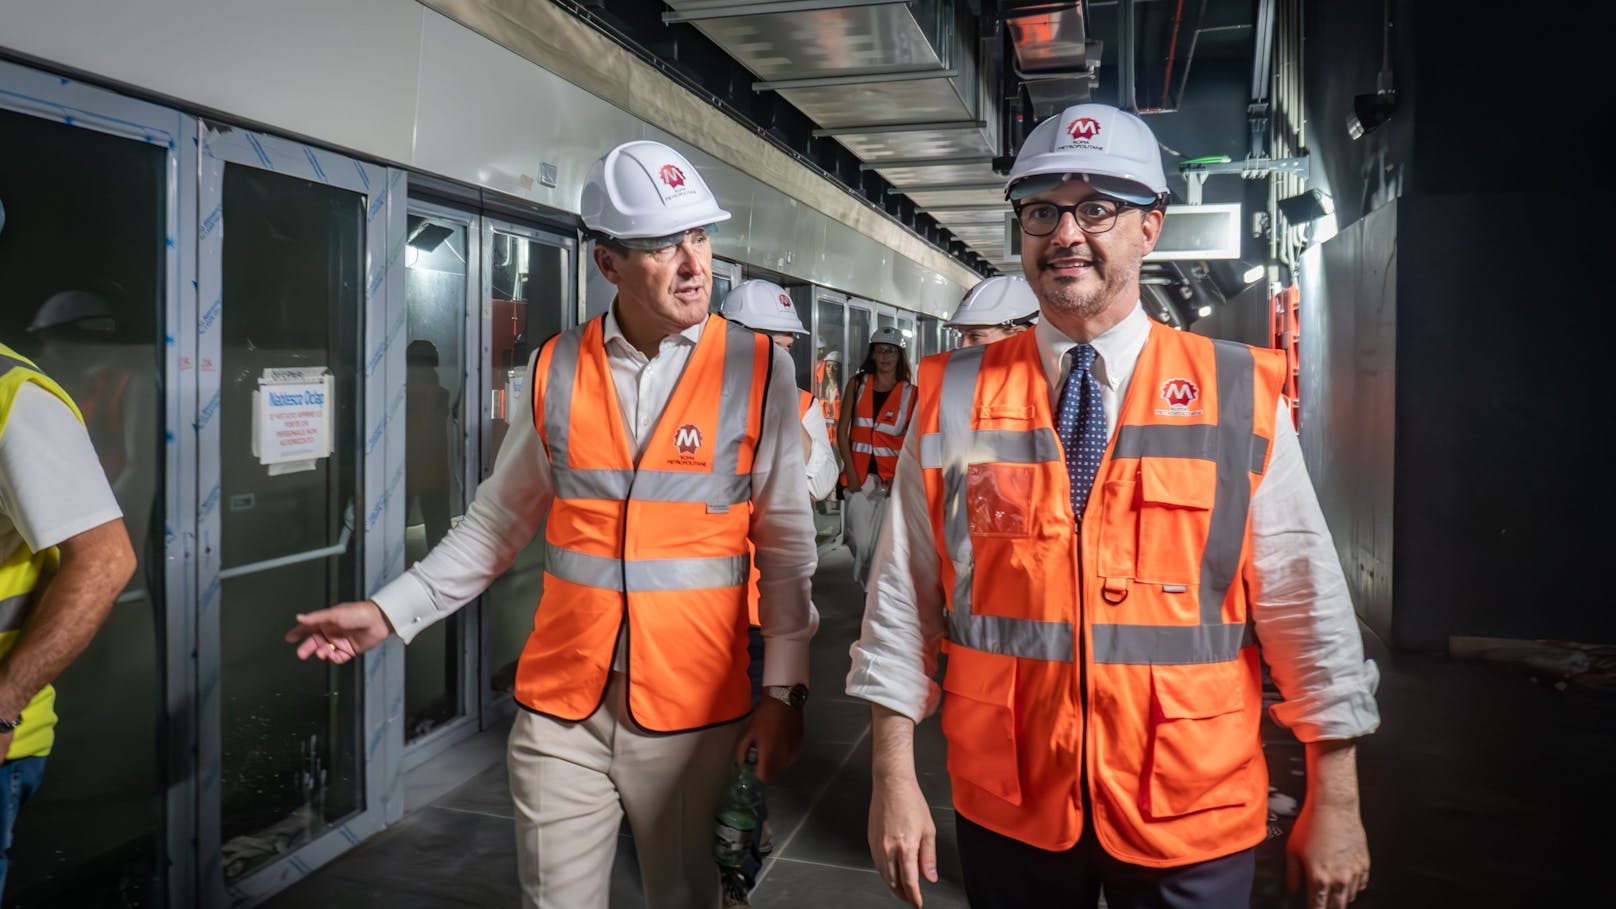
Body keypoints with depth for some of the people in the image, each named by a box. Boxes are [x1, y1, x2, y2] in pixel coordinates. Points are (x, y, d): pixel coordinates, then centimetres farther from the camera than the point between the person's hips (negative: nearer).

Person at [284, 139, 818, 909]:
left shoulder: (756, 371, -6)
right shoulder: (554, 373, 0)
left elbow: (786, 545, -3)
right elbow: (498, 521, 10)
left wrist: (784, 687, -5)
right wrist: (393, 609, 5)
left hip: (693, 707, -1)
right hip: (559, 707, 2)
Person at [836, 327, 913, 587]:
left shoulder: (911, 393, 2)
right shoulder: (857, 384, 6)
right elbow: (842, 430, 5)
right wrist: (851, 473, -3)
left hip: (893, 477, -1)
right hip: (859, 475, 1)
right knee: (860, 542, -4)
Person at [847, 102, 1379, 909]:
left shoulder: (1241, 396, -6)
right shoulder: (955, 399, -4)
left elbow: (1304, 599, -2)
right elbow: (903, 590, -3)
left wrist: (1335, 800, 1)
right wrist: (894, 778, -4)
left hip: (1194, 817, 0)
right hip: (1006, 809, 1)